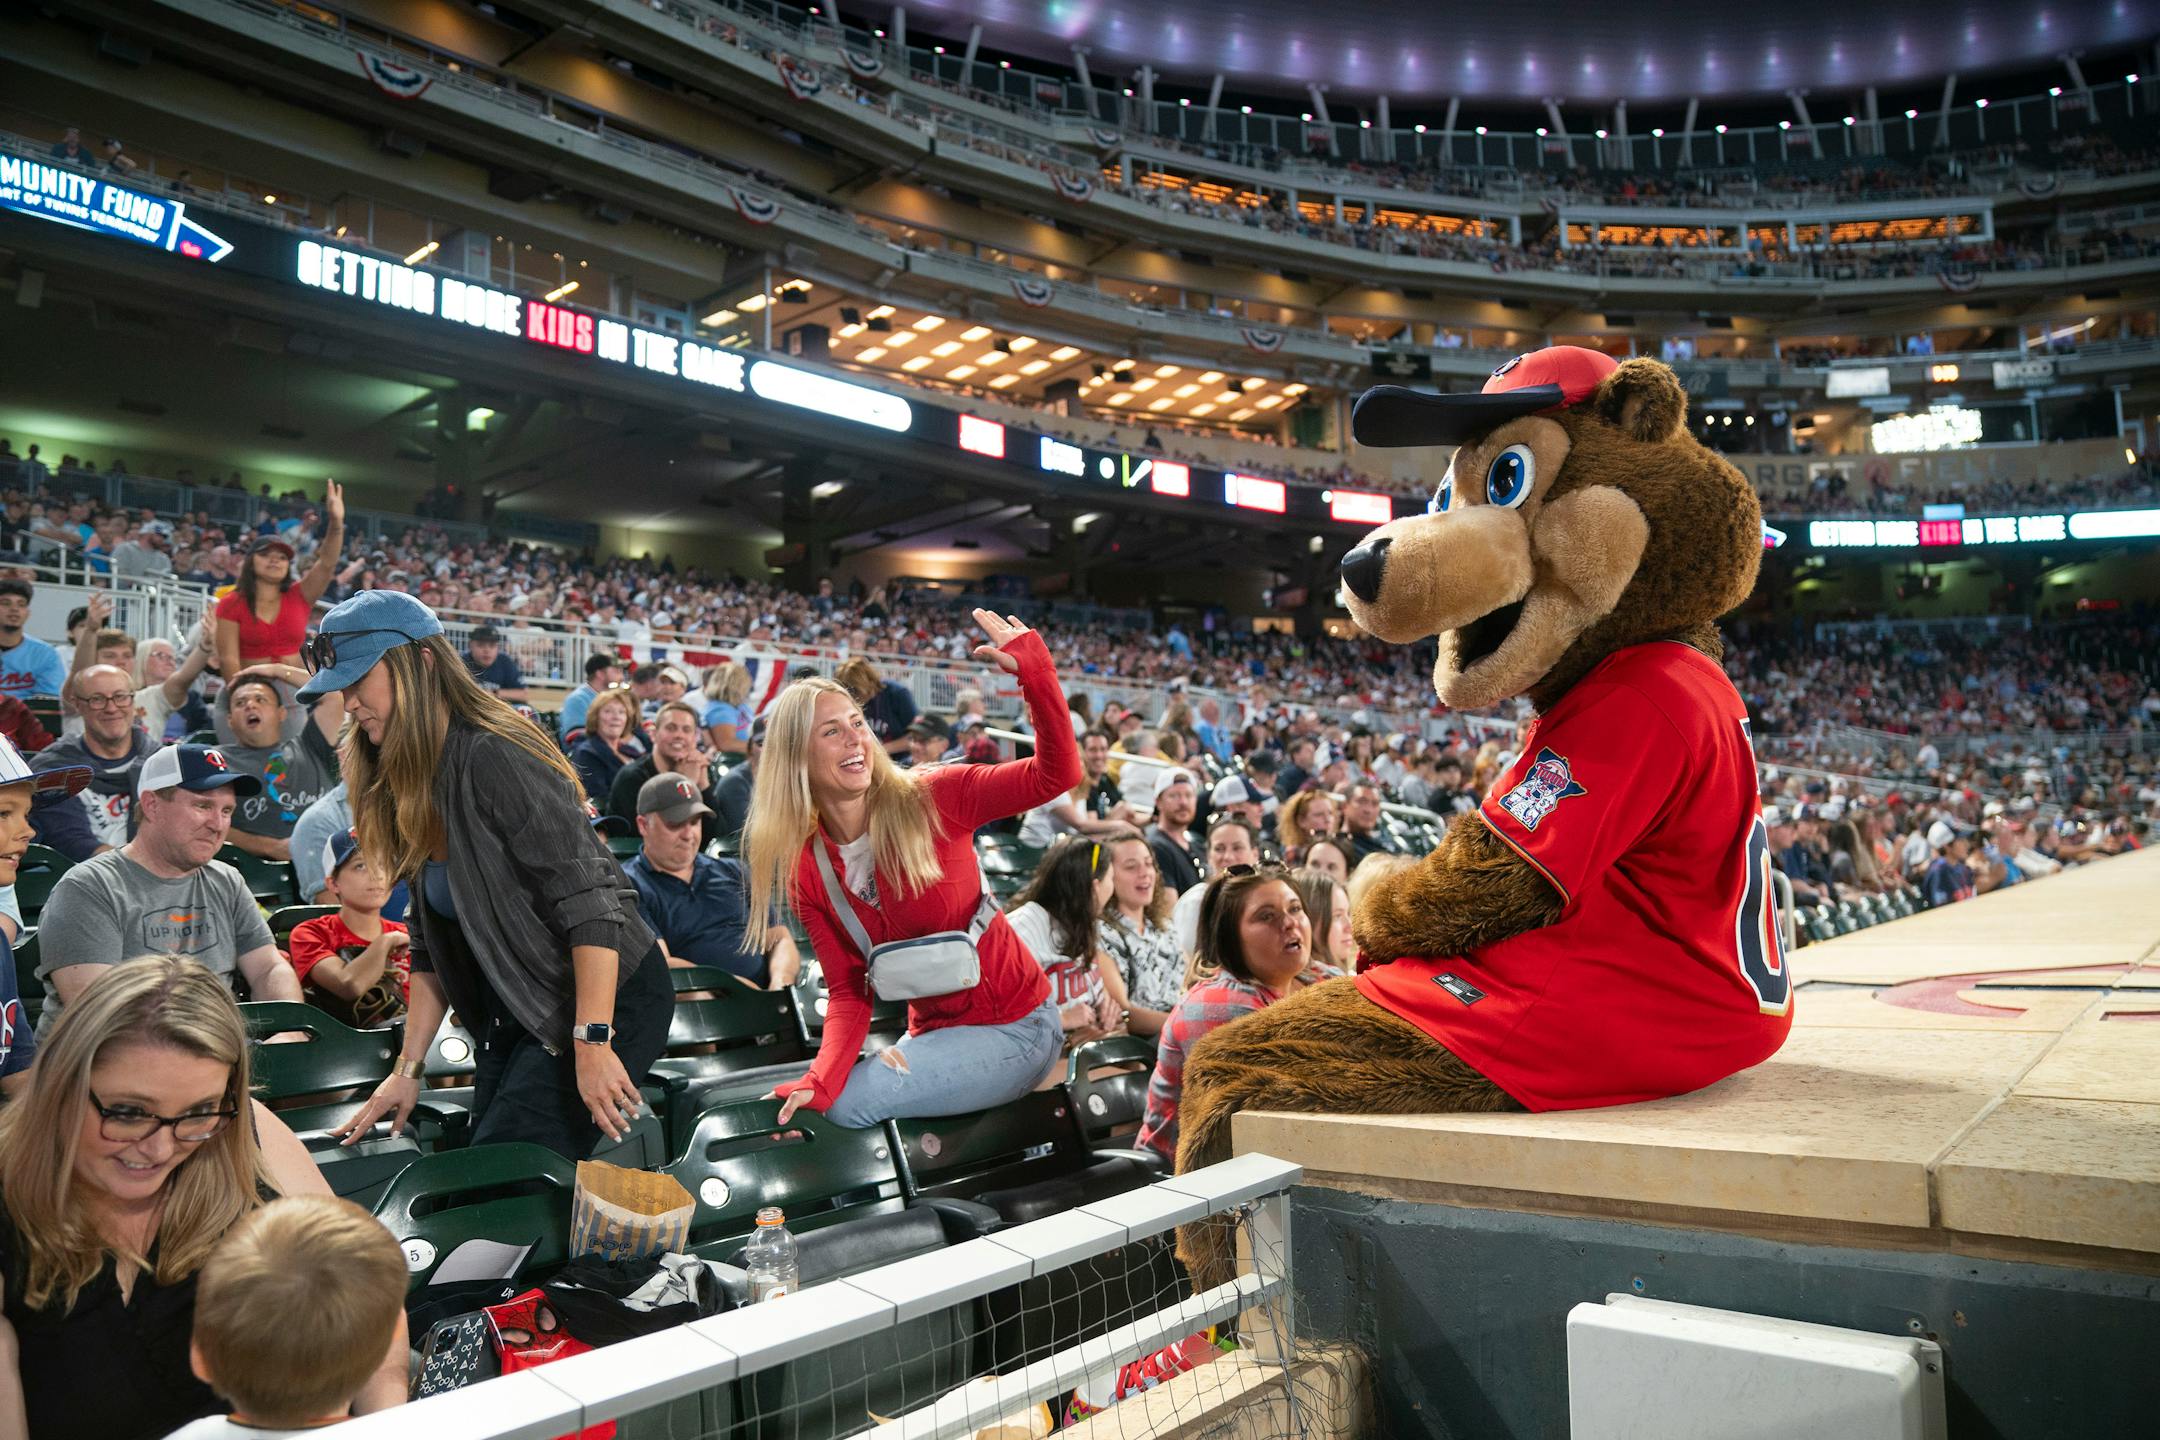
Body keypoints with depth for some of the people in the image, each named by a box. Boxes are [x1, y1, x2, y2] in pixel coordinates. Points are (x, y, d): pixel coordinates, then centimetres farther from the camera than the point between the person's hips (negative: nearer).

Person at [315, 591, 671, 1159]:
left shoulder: (496, 758, -20)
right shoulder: (408, 789, 8)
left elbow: (590, 906, -25)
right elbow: (431, 948, 13)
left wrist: (592, 1045, -28)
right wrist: (407, 1069, 9)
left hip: (609, 1001, -9)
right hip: (519, 1016, 9)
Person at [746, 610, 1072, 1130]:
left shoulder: (928, 801, -14)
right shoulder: (804, 867, -2)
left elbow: (1055, 774, -22)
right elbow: (848, 992, -2)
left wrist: (1034, 672, -35)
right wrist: (819, 1082, -19)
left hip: (1012, 1023, -5)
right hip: (932, 1029, 5)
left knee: (852, 1104, -19)